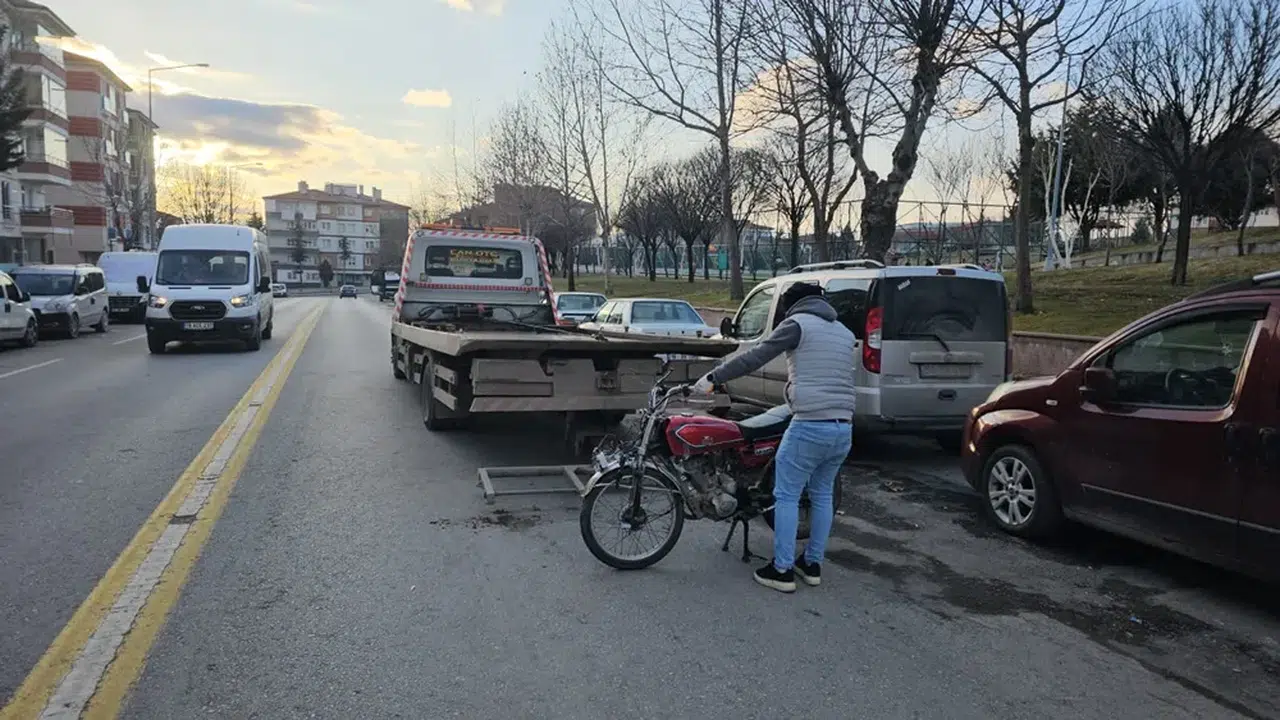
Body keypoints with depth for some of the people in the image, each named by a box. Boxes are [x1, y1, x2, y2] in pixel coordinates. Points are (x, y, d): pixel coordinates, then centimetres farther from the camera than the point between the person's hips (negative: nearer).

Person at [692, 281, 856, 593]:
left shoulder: (798, 323, -2)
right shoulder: (844, 332, 19)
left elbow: (754, 357, -7)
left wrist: (712, 377, -2)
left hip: (810, 426, -7)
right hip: (844, 428, 7)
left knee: (786, 496, 4)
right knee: (822, 495, 18)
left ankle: (782, 570, 7)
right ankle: (813, 564, 26)